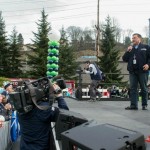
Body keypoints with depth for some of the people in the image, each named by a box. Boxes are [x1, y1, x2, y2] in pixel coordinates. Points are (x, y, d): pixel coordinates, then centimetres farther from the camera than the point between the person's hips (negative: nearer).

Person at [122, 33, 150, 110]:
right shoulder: (130, 49, 19)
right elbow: (124, 59, 12)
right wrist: (128, 51, -1)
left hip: (142, 71, -4)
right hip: (132, 72, 4)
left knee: (144, 88, 3)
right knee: (133, 88, 0)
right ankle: (133, 105, 2)